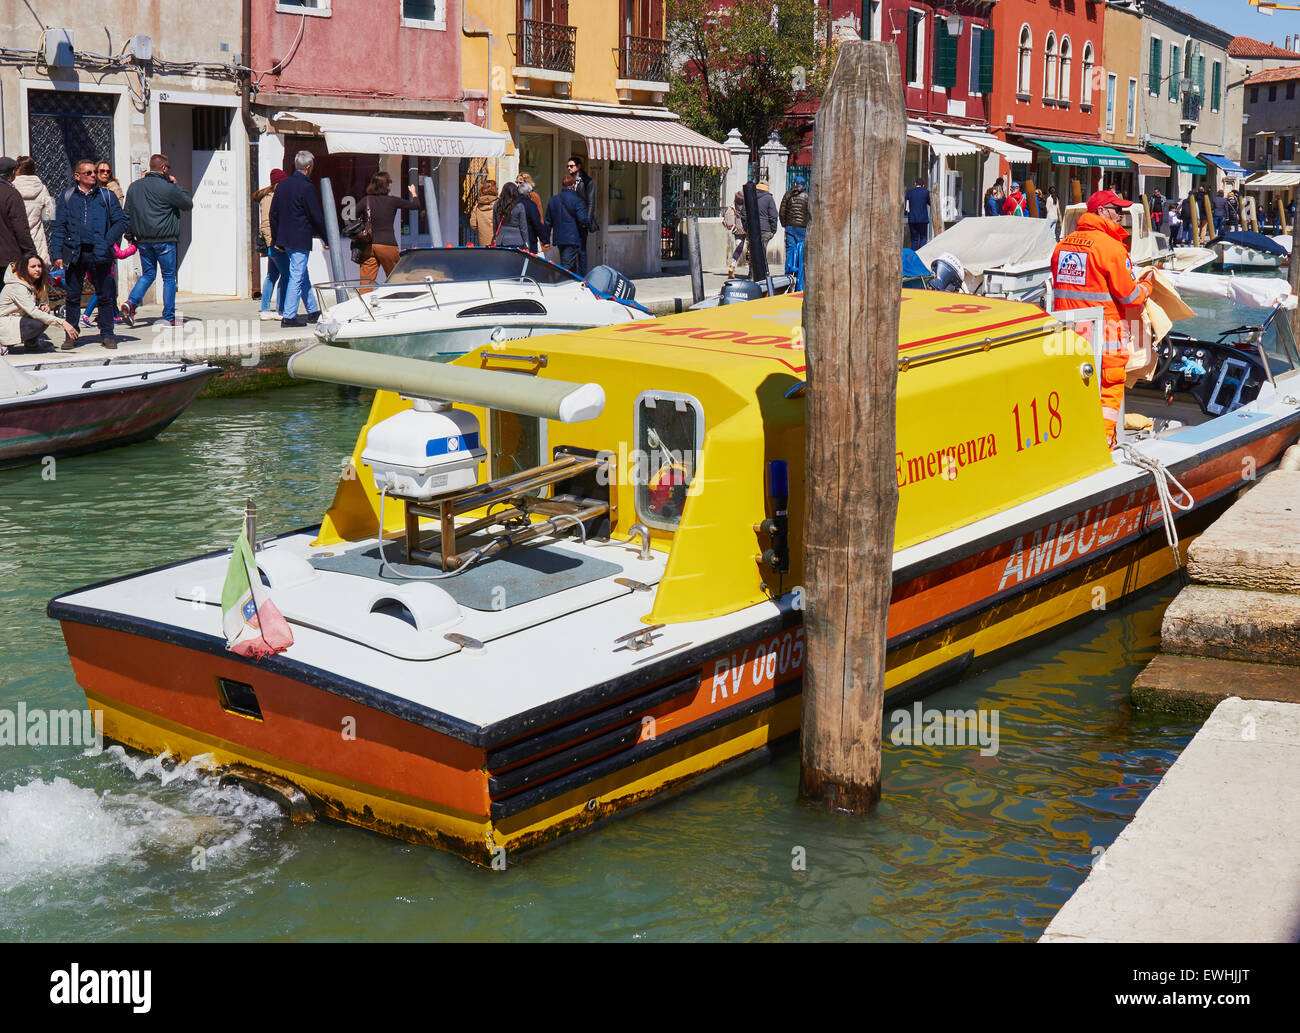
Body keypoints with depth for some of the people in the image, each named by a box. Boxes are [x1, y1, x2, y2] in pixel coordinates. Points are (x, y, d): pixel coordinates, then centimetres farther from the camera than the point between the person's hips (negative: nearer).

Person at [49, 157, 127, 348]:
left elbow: (121, 221, 5)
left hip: (99, 254, 0)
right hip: (74, 253, 0)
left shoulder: (107, 196, 9)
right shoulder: (66, 197, 10)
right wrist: (57, 254, -2)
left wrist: (107, 242, -9)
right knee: (72, 296, 4)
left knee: (105, 295, 0)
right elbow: (58, 227, 7)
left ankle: (107, 334, 9)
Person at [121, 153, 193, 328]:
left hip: (143, 240, 6)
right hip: (164, 239, -5)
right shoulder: (167, 188, -11)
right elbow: (188, 204, 0)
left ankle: (131, 302, -7)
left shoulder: (134, 186, 9)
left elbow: (127, 214, 13)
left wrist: (131, 236, 20)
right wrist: (176, 185, 9)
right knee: (169, 277, 4)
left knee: (147, 274, 16)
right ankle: (169, 317, 6)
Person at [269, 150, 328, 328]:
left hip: (284, 238, 8)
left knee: (303, 275, 18)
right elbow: (317, 216, -11)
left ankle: (313, 312, 27)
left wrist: (276, 239, 17)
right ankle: (289, 317, -6)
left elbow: (273, 213, 12)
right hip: (300, 239, -8)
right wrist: (327, 238, -1)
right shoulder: (307, 187, -14)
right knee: (297, 277, -5)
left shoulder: (282, 184, 9)